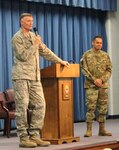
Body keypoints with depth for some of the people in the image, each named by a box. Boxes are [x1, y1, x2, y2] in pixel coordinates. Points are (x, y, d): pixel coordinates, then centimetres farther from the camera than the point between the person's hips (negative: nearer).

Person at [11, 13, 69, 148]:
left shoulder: (34, 36, 18)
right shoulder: (17, 38, -3)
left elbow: (45, 51, 23)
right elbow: (23, 56, -14)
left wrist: (60, 61, 22)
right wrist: (35, 45, -8)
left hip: (35, 77, 7)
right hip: (21, 76, -7)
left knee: (40, 105, 0)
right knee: (22, 106, -6)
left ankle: (34, 135, 4)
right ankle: (23, 138, -2)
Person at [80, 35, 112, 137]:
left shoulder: (105, 55, 10)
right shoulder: (87, 55, 1)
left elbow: (109, 70, 5)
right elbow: (84, 70, -6)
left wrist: (102, 80, -11)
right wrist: (94, 80, -15)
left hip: (103, 85, 3)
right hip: (91, 85, -3)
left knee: (103, 108, 5)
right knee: (90, 107, -5)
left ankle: (102, 130, 11)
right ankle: (89, 130, -1)